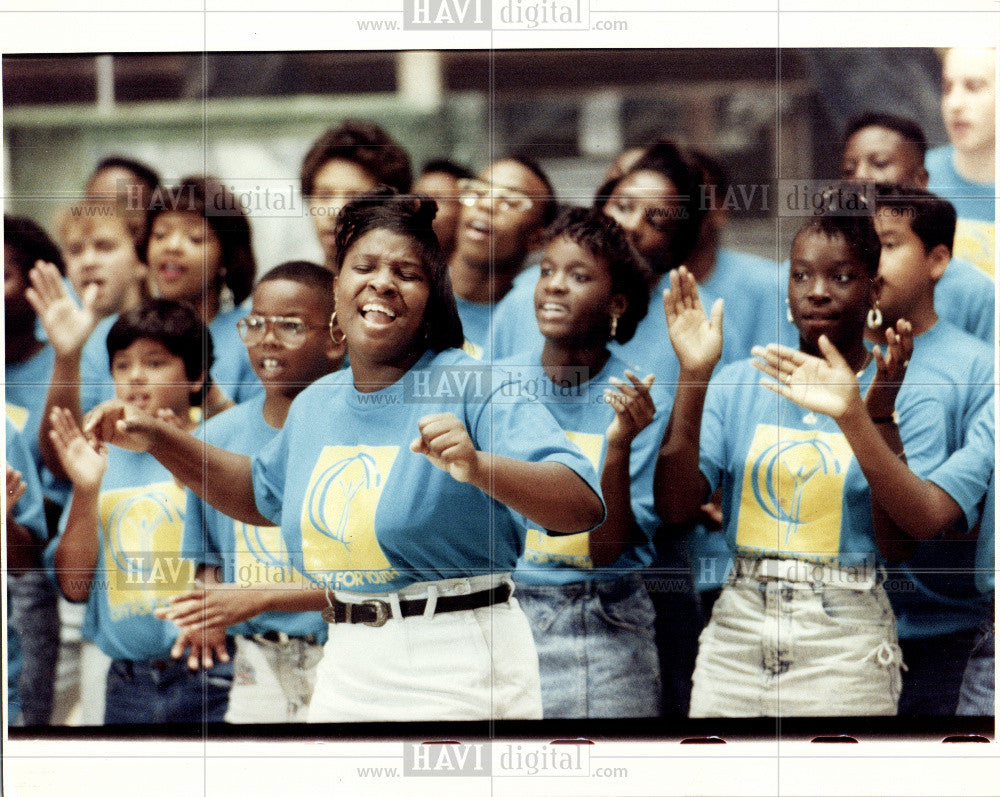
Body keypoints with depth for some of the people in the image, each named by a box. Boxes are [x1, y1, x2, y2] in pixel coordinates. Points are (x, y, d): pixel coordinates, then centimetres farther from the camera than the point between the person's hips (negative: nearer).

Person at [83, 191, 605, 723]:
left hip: (458, 669, -6)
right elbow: (264, 492, 33)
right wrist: (159, 439, 23)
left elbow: (585, 505, -23)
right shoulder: (314, 405, 11)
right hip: (346, 669, 6)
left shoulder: (473, 386, -11)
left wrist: (480, 467, -40)